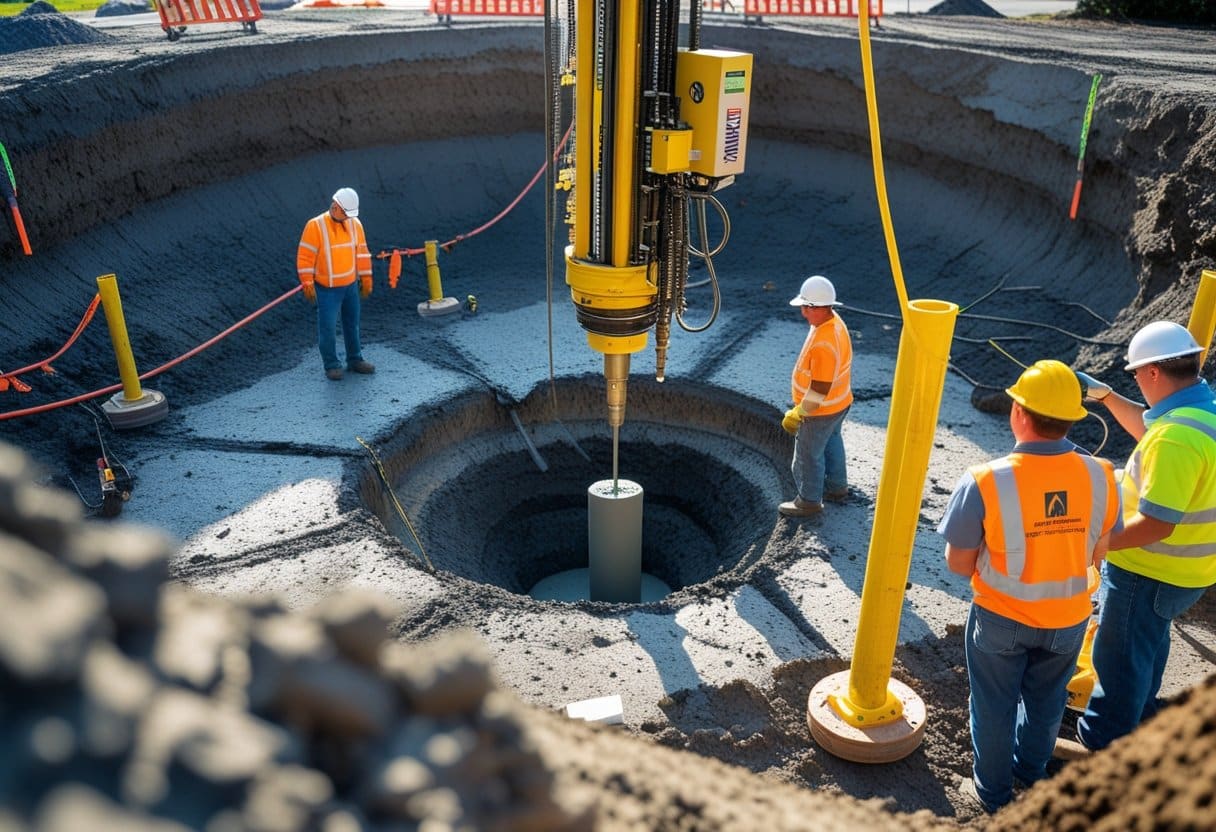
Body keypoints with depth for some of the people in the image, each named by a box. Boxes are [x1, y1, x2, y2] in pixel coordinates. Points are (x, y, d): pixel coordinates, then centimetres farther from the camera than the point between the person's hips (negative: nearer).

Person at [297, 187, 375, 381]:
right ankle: (332, 365, 12)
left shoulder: (355, 224, -1)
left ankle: (355, 360, 28)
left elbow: (362, 253, 7)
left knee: (352, 323, 15)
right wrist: (308, 285, -15)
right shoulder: (315, 226, -16)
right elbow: (305, 257, -14)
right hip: (327, 288, -5)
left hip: (351, 285, 5)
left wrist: (366, 280, 10)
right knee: (328, 327, -1)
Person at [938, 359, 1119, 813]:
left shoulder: (985, 482, -29)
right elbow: (1096, 555, -3)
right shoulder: (1101, 477, -17)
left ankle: (992, 790, 39)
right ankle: (1030, 769, 51)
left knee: (994, 706, 20)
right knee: (1045, 700, 28)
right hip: (1067, 619, 4)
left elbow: (958, 564, -18)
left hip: (1001, 618, -3)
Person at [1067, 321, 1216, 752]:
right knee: (1149, 638, 30)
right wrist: (1106, 396, 12)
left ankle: (1102, 743, 26)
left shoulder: (1176, 436, -34)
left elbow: (1156, 524, -34)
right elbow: (1148, 428, 19)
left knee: (1119, 654, 8)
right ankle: (1139, 714, 52)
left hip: (1149, 571, -10)